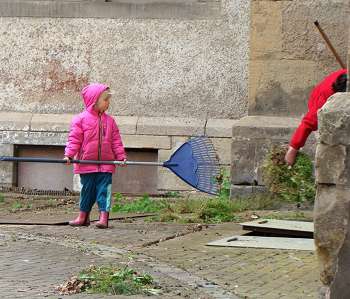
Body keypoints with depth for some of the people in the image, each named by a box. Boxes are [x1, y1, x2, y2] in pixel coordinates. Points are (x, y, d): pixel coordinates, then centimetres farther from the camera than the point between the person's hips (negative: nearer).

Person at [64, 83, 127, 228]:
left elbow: (116, 141, 9)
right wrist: (69, 155, -14)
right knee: (87, 189, 7)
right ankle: (83, 216, 18)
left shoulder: (109, 121, 7)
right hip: (86, 163, -2)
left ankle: (104, 217, -5)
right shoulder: (81, 119, -3)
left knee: (104, 189, -4)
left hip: (106, 164, 2)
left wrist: (121, 156, 1)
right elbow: (74, 139, -5)